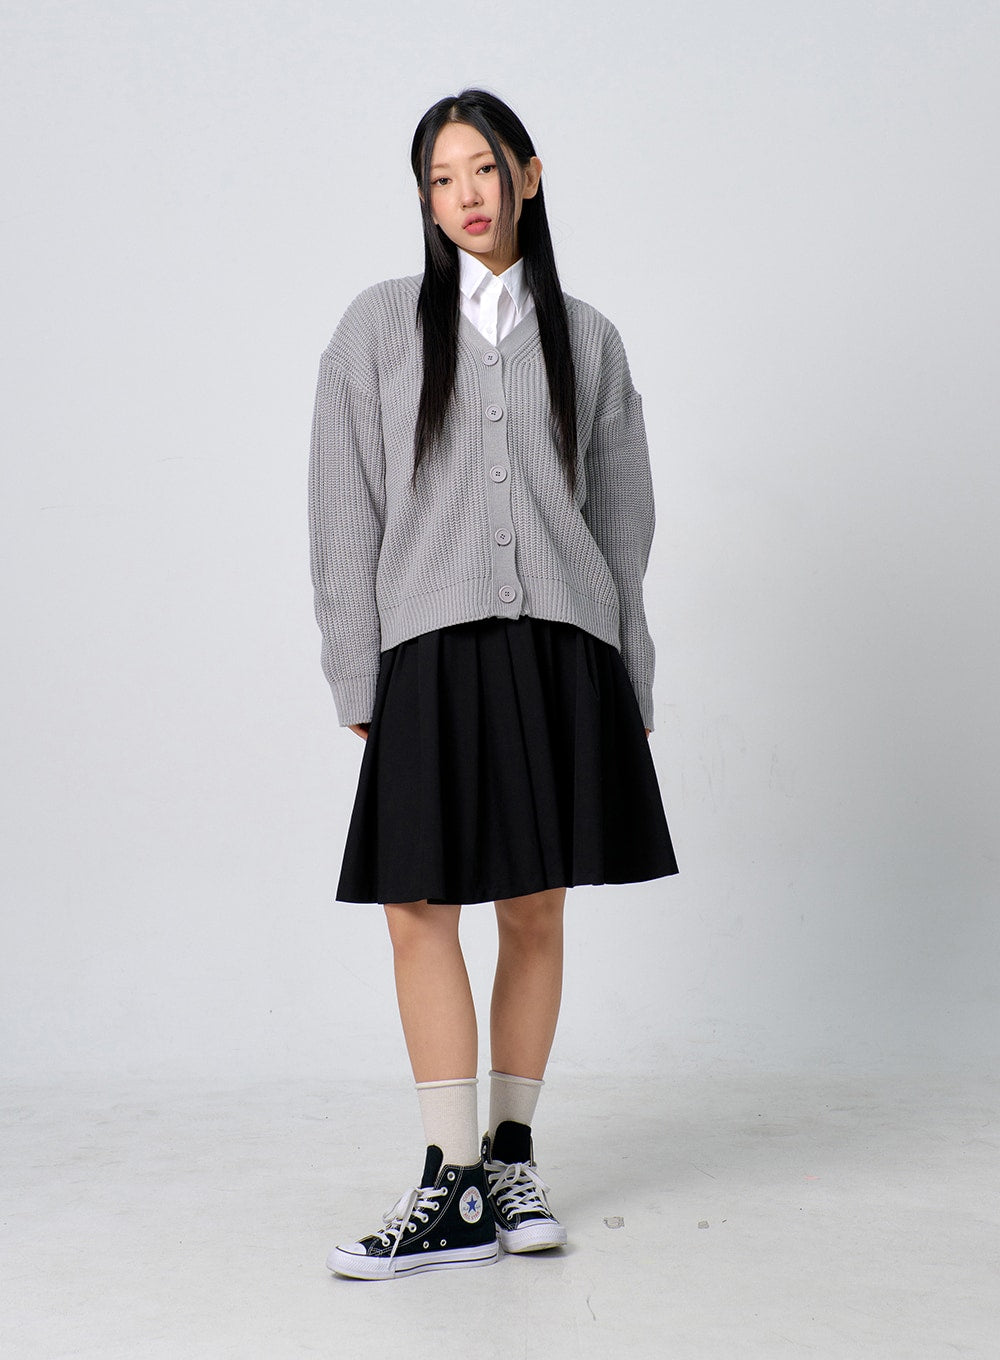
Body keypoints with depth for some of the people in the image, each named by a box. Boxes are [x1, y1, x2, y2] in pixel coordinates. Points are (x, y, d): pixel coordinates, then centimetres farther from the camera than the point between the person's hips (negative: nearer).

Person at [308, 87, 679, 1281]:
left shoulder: (586, 339, 12)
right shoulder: (380, 326, 8)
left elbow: (623, 513, 13)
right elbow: (344, 513, 5)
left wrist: (625, 677, 7)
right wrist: (358, 679, -2)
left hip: (562, 648, 1)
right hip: (433, 649, -1)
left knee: (536, 911, 5)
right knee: (419, 910, -7)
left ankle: (511, 1161, 18)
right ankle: (457, 1188, 1)